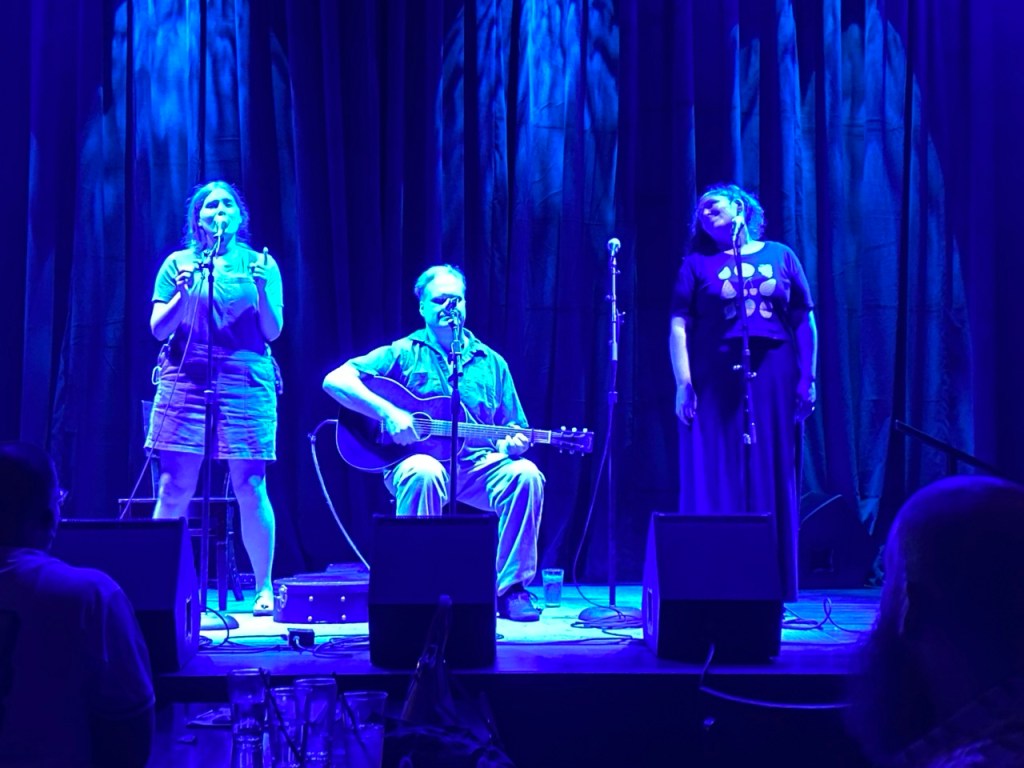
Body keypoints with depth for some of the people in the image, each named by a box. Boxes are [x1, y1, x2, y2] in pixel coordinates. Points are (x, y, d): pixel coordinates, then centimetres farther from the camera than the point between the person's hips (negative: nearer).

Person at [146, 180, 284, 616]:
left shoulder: (260, 264, 12)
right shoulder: (178, 263, 13)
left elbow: (273, 331, 6)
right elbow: (158, 328, 8)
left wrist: (261, 288, -10)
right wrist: (184, 293, -9)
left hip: (246, 383, 0)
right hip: (185, 380, 1)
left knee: (250, 488, -3)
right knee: (175, 487, -4)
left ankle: (264, 588, 6)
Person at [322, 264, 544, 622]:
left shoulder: (490, 362, 15)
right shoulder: (404, 353, 5)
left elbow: (512, 432, 16)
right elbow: (335, 380, -7)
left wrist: (512, 445, -10)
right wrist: (388, 412, -19)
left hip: (476, 467, 3)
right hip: (417, 460, -3)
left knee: (525, 474, -26)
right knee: (423, 473, -38)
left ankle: (511, 589, -15)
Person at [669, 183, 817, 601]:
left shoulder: (781, 256, 12)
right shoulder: (697, 264, 9)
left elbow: (805, 323, 9)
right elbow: (679, 327, 1)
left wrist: (806, 380, 1)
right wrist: (684, 382, -10)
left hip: (773, 382, 1)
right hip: (716, 383, -1)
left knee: (771, 484, 4)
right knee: (716, 485, -1)